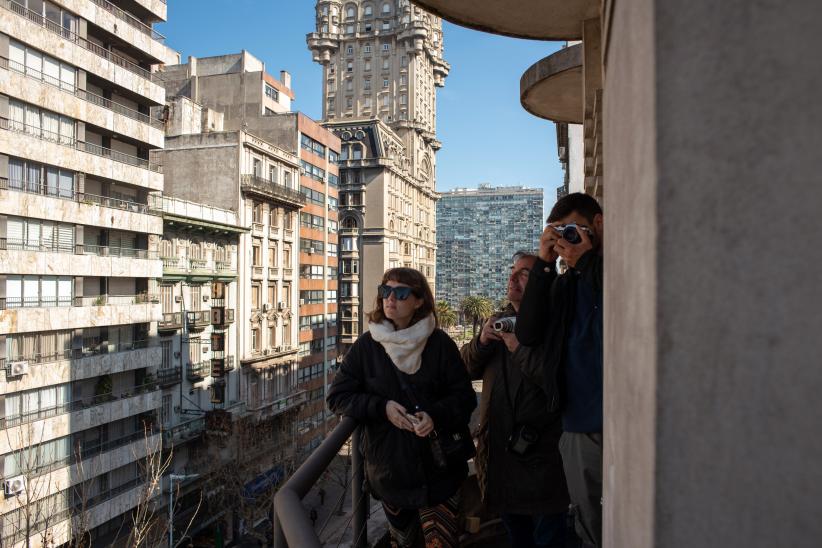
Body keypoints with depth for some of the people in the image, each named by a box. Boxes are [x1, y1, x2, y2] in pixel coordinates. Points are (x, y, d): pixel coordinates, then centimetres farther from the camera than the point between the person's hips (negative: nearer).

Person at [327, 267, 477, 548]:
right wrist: (381, 407, -17)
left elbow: (465, 397, -4)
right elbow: (338, 397, -2)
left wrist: (435, 415, -23)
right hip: (388, 470, 2)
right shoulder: (366, 346, -4)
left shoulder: (440, 343, -7)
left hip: (438, 469, -1)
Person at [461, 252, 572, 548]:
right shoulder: (498, 320, 12)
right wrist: (481, 341, -8)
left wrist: (521, 349, -25)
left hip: (540, 454, -6)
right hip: (498, 445, 7)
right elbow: (467, 370, 10)